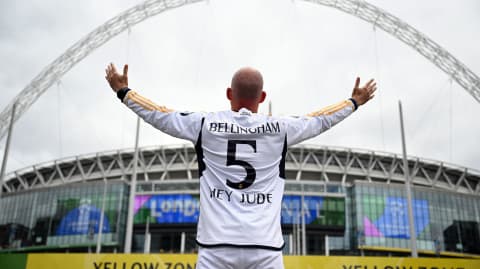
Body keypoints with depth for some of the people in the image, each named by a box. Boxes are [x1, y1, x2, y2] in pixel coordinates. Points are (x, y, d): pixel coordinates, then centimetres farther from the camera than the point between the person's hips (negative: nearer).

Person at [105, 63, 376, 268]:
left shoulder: (205, 124, 4)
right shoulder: (279, 128, 6)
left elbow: (158, 114, 15)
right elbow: (321, 119, 21)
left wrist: (123, 90, 32)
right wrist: (355, 101, 39)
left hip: (216, 245, 0)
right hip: (265, 247, 1)